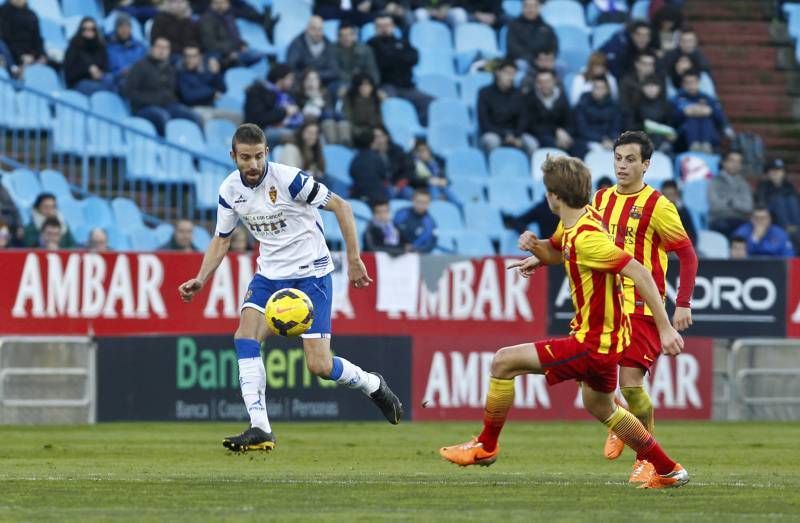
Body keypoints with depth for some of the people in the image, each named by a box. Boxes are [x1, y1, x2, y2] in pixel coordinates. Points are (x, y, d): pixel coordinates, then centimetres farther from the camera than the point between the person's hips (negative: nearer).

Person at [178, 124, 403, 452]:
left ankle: (373, 385, 21)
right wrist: (201, 279, -4)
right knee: (245, 336, -18)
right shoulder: (230, 190, -3)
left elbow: (340, 206, -12)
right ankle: (260, 429, -18)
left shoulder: (288, 179, -20)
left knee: (319, 365, -11)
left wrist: (353, 259, -12)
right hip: (270, 273, 5)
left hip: (311, 271, -5)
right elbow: (221, 240, 11)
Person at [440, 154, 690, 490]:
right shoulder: (581, 219, 4)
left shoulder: (586, 237, -25)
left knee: (504, 362, -10)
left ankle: (487, 446, 6)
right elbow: (557, 250, 26)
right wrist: (535, 247, 3)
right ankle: (669, 471, 35)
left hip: (592, 342, -10)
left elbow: (639, 273, -29)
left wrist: (664, 328, -30)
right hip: (606, 336, 10)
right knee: (600, 407, 29)